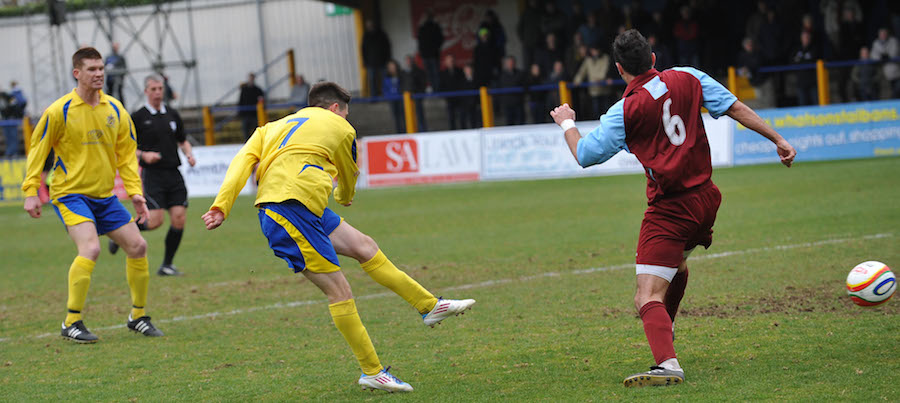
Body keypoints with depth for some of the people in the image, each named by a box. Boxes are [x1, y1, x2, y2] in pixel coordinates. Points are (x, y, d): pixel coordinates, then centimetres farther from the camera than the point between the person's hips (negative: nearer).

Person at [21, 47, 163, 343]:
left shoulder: (115, 110, 3)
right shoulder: (59, 111, -10)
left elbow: (126, 154, 11)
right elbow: (37, 149, -3)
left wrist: (135, 191, 1)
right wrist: (30, 191, -8)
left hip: (104, 196, 6)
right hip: (70, 193, -6)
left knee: (137, 245, 1)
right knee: (90, 248, -24)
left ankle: (138, 316, 19)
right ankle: (71, 323, -14)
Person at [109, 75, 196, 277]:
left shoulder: (172, 115, 12)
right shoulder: (138, 117, -2)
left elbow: (182, 140, 23)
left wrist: (189, 154, 4)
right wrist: (143, 155, -15)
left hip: (173, 173, 4)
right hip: (152, 174, -4)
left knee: (179, 218, -7)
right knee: (155, 220, -16)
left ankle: (167, 265, 4)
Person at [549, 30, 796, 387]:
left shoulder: (624, 112, -11)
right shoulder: (688, 78, 1)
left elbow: (585, 155, -5)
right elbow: (736, 108, 2)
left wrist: (567, 123, 14)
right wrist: (778, 140, 9)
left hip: (669, 209, -7)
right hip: (706, 199, 7)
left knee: (648, 299, -13)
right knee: (676, 264, 35)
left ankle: (667, 364, -35)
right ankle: (666, 331, 55)